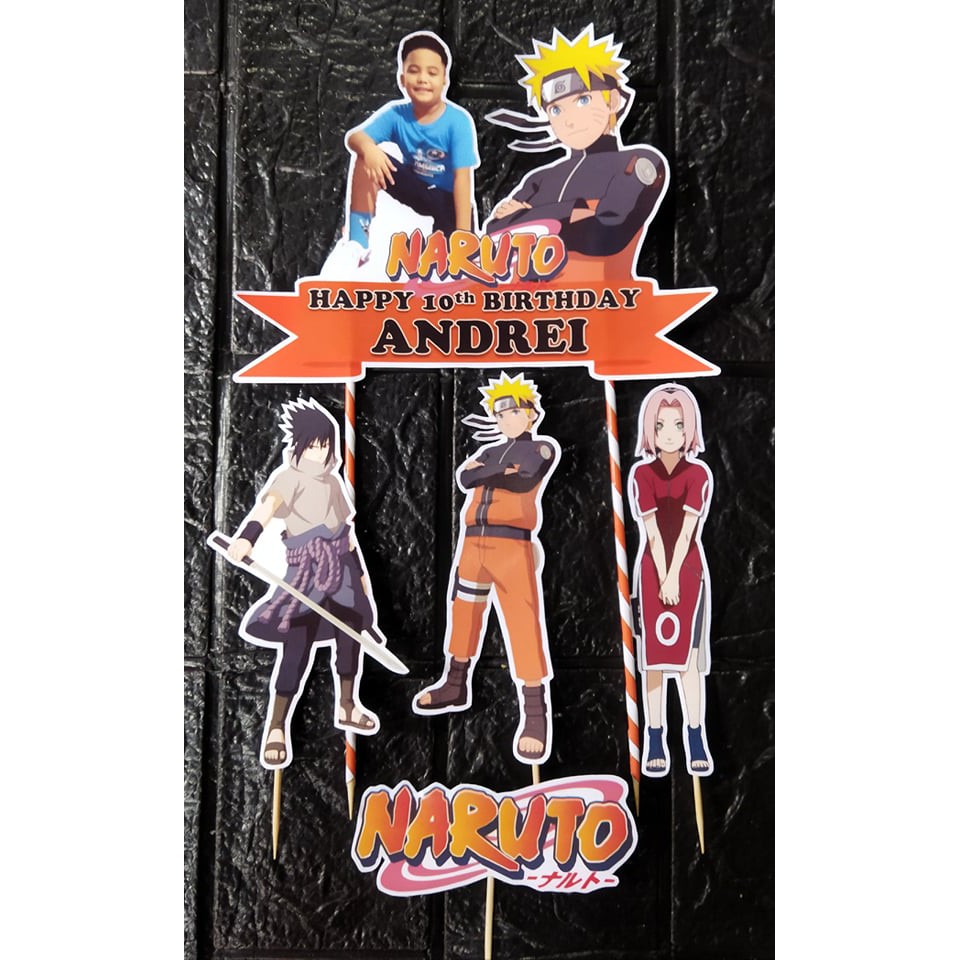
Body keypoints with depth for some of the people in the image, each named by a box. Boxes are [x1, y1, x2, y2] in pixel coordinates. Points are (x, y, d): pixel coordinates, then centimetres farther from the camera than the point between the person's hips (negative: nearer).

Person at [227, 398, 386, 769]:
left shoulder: (333, 480, 12)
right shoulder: (288, 476, -10)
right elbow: (267, 505, -34)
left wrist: (360, 571, 24)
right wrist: (247, 536, -53)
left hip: (343, 569, 7)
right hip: (306, 571, -7)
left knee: (351, 637, 15)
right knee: (297, 648, -11)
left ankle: (346, 707, 36)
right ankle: (276, 728, -1)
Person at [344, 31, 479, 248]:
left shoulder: (458, 121, -20)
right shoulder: (396, 113, -11)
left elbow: (462, 177, -25)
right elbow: (354, 136, -21)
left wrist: (463, 235, -32)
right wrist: (368, 148, -47)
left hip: (451, 199, -3)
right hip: (417, 188, 4)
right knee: (366, 157, -20)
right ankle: (357, 239, -16)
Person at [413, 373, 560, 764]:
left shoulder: (545, 447, 8)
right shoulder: (489, 451, 21)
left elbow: (524, 479, -12)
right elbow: (464, 478, 1)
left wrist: (486, 473, -1)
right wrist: (501, 471, -7)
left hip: (514, 545, -6)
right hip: (472, 542, 6)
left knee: (525, 627, -12)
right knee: (463, 613, 16)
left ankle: (535, 713, -5)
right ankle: (456, 686, 35)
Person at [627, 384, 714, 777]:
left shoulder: (699, 474, -3)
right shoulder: (640, 474, -2)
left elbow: (686, 530, -9)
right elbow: (653, 532, -8)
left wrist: (674, 578, -14)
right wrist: (663, 580, -12)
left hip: (689, 571, 0)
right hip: (652, 571, 1)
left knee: (688, 655, 1)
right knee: (654, 656, 4)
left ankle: (696, 742, 9)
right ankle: (655, 743, 11)